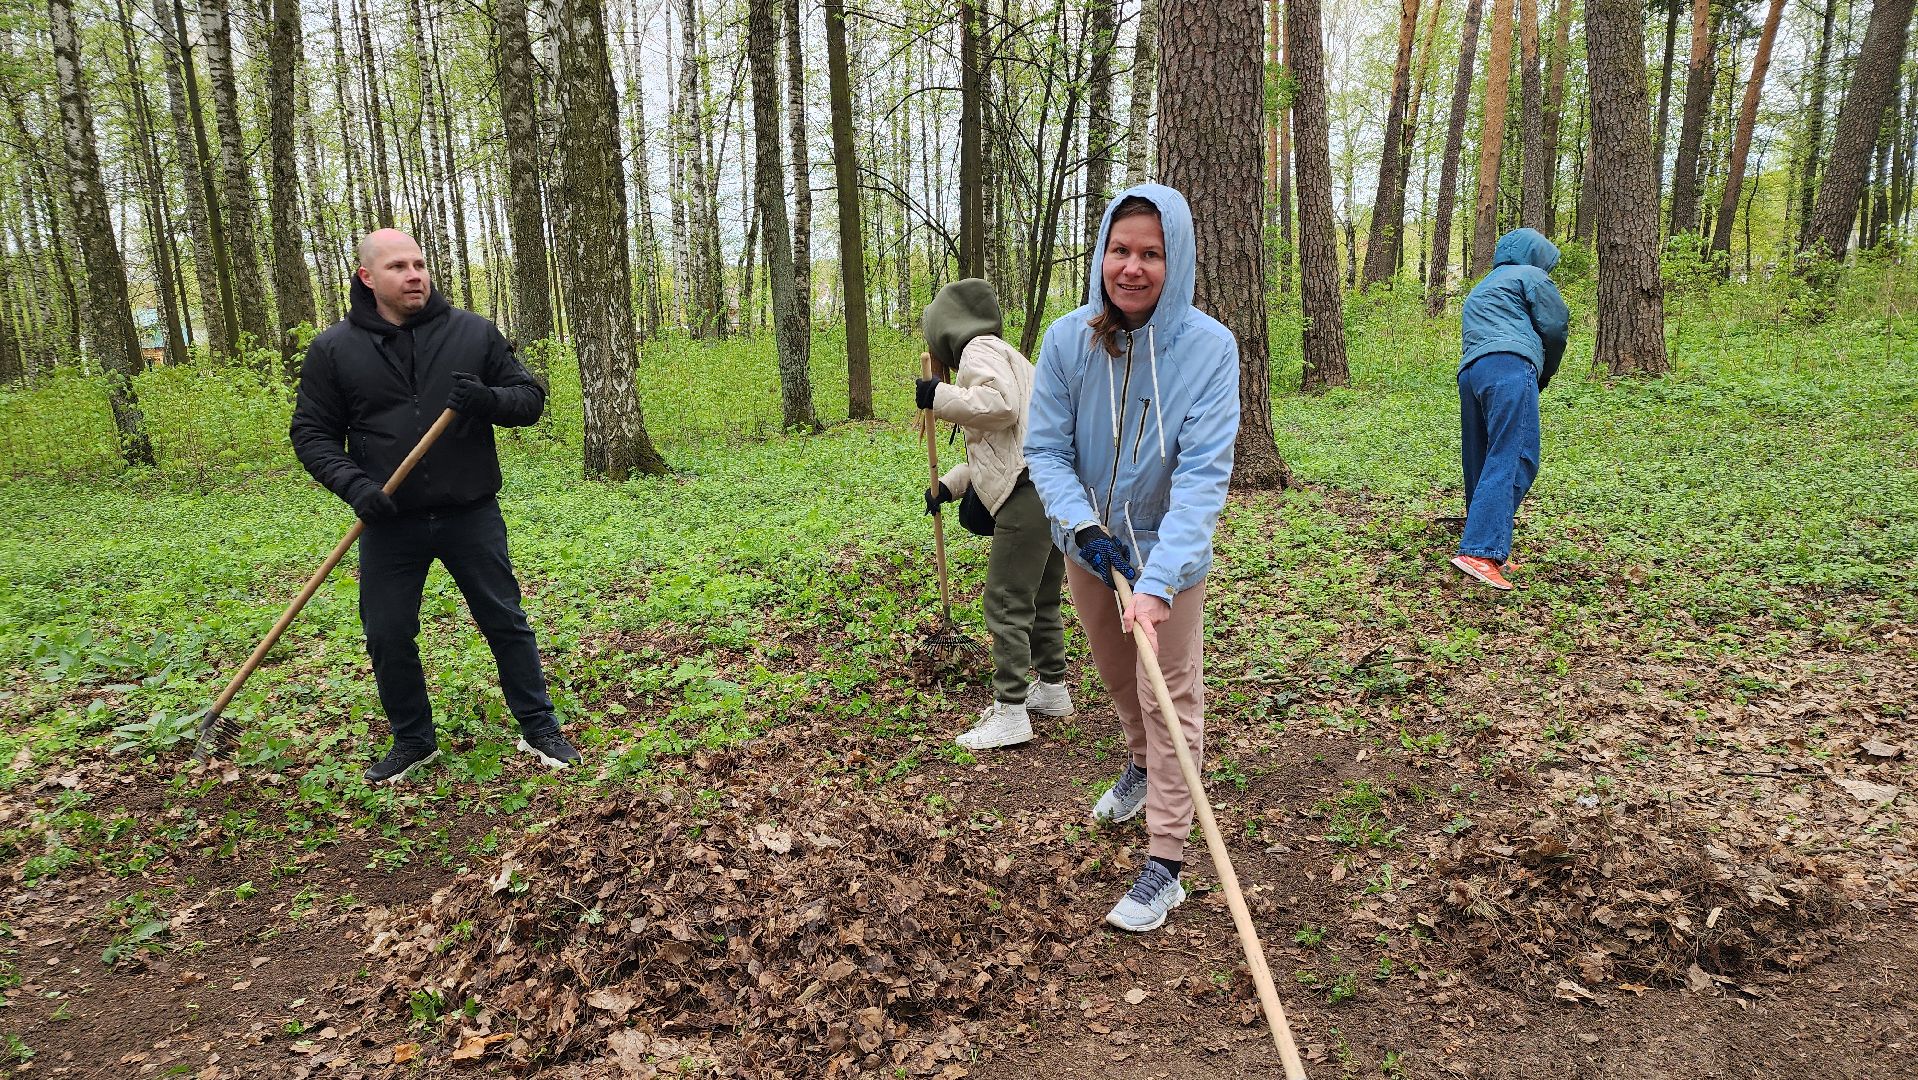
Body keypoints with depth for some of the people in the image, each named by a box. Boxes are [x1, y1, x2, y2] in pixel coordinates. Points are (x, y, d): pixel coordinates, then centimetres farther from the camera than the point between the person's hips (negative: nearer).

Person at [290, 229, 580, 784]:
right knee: (388, 638, 8)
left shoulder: (474, 332, 0)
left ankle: (539, 728, 23)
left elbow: (531, 396, 3)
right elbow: (312, 433, 3)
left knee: (506, 622, 7)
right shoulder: (333, 349, 0)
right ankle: (412, 741, 29)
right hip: (389, 524, 1)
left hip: (473, 514, 0)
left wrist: (487, 400, -20)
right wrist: (354, 485, -15)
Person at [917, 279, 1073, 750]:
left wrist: (940, 397, -13)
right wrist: (949, 484, 20)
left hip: (1030, 491, -11)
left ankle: (1009, 713, -2)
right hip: (1057, 489, 11)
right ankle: (1052, 688, 33)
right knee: (1042, 599, 21)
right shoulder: (1001, 355, 29)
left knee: (1007, 604, -6)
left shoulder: (980, 350, -4)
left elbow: (1000, 405, -25)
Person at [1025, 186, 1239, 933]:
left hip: (1167, 554, -4)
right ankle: (1141, 766, 54)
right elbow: (1044, 448, -10)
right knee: (1117, 676, 24)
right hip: (1088, 544, 4)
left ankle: (1165, 864, 14)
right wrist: (1086, 529, -26)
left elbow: (1203, 475, -28)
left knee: (1171, 700, 2)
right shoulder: (1068, 339, -16)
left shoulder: (1208, 347, -24)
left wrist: (1159, 580, -37)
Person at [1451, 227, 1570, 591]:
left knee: (1480, 466, 9)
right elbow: (1556, 325, 8)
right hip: (1510, 368, -8)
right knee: (1512, 460, -16)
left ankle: (1490, 552, 11)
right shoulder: (1530, 275, 14)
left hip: (1469, 371, 8)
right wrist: (1545, 373, 24)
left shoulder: (1480, 289, 37)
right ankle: (1479, 551, -30)